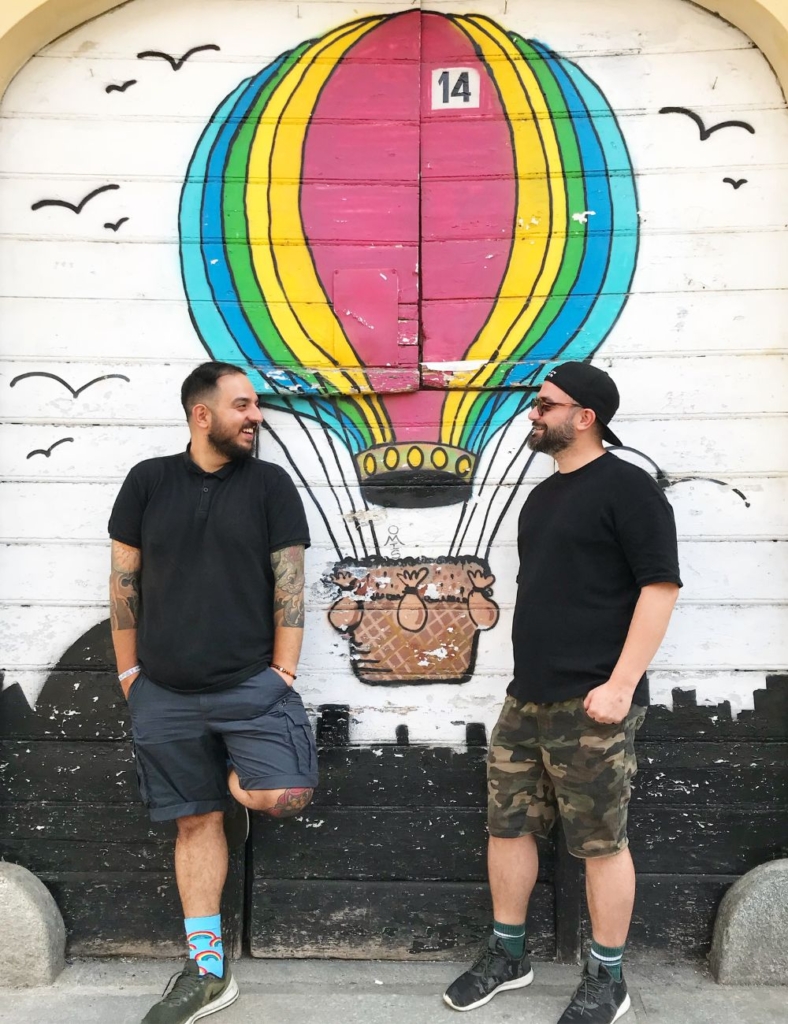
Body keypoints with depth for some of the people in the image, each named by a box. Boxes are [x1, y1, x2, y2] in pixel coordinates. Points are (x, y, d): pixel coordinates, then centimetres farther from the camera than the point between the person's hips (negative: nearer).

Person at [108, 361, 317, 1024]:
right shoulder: (148, 481, 4)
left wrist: (282, 674, -6)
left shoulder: (270, 484, 1)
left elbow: (289, 586, -2)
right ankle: (208, 971, 23)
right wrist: (128, 671, 6)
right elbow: (124, 583, 7)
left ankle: (237, 776, 18)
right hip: (164, 693, 1)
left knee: (286, 797, -18)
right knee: (195, 821, 8)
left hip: (251, 683, -1)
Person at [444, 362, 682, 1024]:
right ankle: (508, 955, 29)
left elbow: (661, 585, -15)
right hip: (527, 698, 8)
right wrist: (531, 675, 18)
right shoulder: (543, 496, 16)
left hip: (592, 704, -8)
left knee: (600, 843, 3)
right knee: (507, 826, 12)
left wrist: (621, 684, -20)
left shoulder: (626, 487, -9)